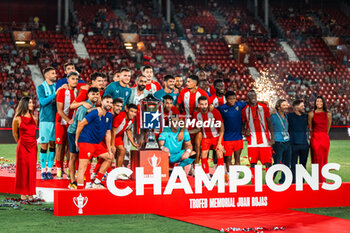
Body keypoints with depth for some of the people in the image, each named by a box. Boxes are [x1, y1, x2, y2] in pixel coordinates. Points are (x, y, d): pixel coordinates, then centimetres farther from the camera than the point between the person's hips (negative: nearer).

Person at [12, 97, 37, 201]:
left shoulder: (34, 118, 7)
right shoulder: (17, 119, -5)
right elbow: (15, 133, 9)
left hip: (33, 146, 4)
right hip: (22, 147, -4)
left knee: (32, 169, 2)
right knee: (22, 169, 0)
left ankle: (30, 193, 8)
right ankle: (22, 193, 9)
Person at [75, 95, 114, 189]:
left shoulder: (109, 116, 8)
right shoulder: (94, 113, -15)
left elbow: (108, 133, 14)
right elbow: (80, 124, -13)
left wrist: (109, 150, 12)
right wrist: (76, 140, -8)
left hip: (98, 142, 9)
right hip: (86, 142, -9)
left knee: (109, 158, 16)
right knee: (83, 166, -12)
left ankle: (96, 183, 19)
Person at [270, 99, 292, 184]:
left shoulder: (287, 116, 13)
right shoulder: (273, 116, -7)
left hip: (287, 143, 6)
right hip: (278, 144, -6)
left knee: (287, 164, 7)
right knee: (277, 164, -7)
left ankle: (283, 182, 19)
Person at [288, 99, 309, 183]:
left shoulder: (305, 116, 11)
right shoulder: (289, 116, -3)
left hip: (304, 144, 5)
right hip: (294, 145, -5)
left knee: (303, 165, 10)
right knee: (293, 165, -3)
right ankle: (293, 182, 1)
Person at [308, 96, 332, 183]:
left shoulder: (328, 114, 5)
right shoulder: (311, 114, 2)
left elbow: (328, 128, 14)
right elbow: (310, 128, 10)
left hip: (325, 138, 2)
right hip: (315, 138, -1)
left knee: (324, 160, 3)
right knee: (316, 160, -2)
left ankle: (323, 180, 9)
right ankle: (318, 180, 0)